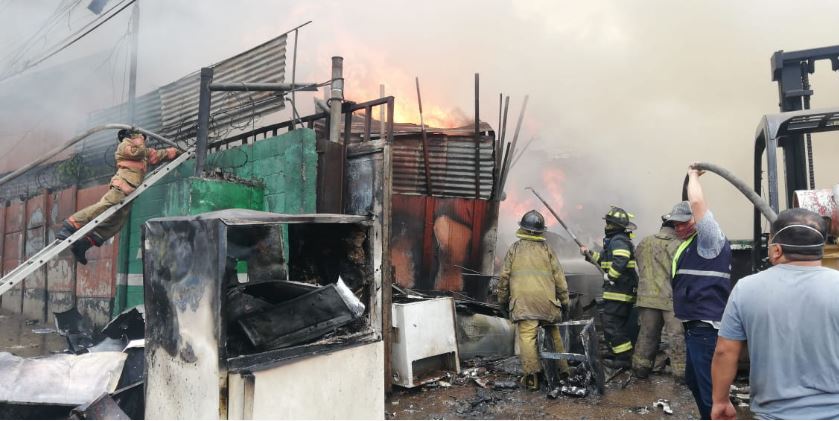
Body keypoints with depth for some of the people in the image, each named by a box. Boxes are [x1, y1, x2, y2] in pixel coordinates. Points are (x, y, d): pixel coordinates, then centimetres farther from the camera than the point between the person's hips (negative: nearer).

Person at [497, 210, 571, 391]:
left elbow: (504, 276, 7)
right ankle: (562, 369, 24)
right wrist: (564, 301, 14)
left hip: (523, 301, -2)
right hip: (547, 301, 2)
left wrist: (503, 299, 18)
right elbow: (559, 277, 7)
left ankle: (531, 376, -13)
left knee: (526, 337, -6)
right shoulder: (546, 249, 8)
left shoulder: (515, 248, 6)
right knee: (554, 334, 17)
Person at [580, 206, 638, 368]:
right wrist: (589, 254, 23)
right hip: (624, 291, 11)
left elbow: (620, 261, -30)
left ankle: (623, 358, -5)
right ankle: (624, 356, 26)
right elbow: (605, 260, 28)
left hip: (618, 291, -11)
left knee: (611, 324, -9)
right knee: (620, 324, 18)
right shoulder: (615, 240, 20)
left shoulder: (618, 240, -14)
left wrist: (609, 276, -20)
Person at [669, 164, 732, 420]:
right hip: (694, 327, 10)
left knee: (711, 389, -9)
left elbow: (697, 202, -22)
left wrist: (693, 175, -9)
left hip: (707, 328, -10)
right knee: (693, 380, 23)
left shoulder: (710, 240, -11)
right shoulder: (689, 244, 16)